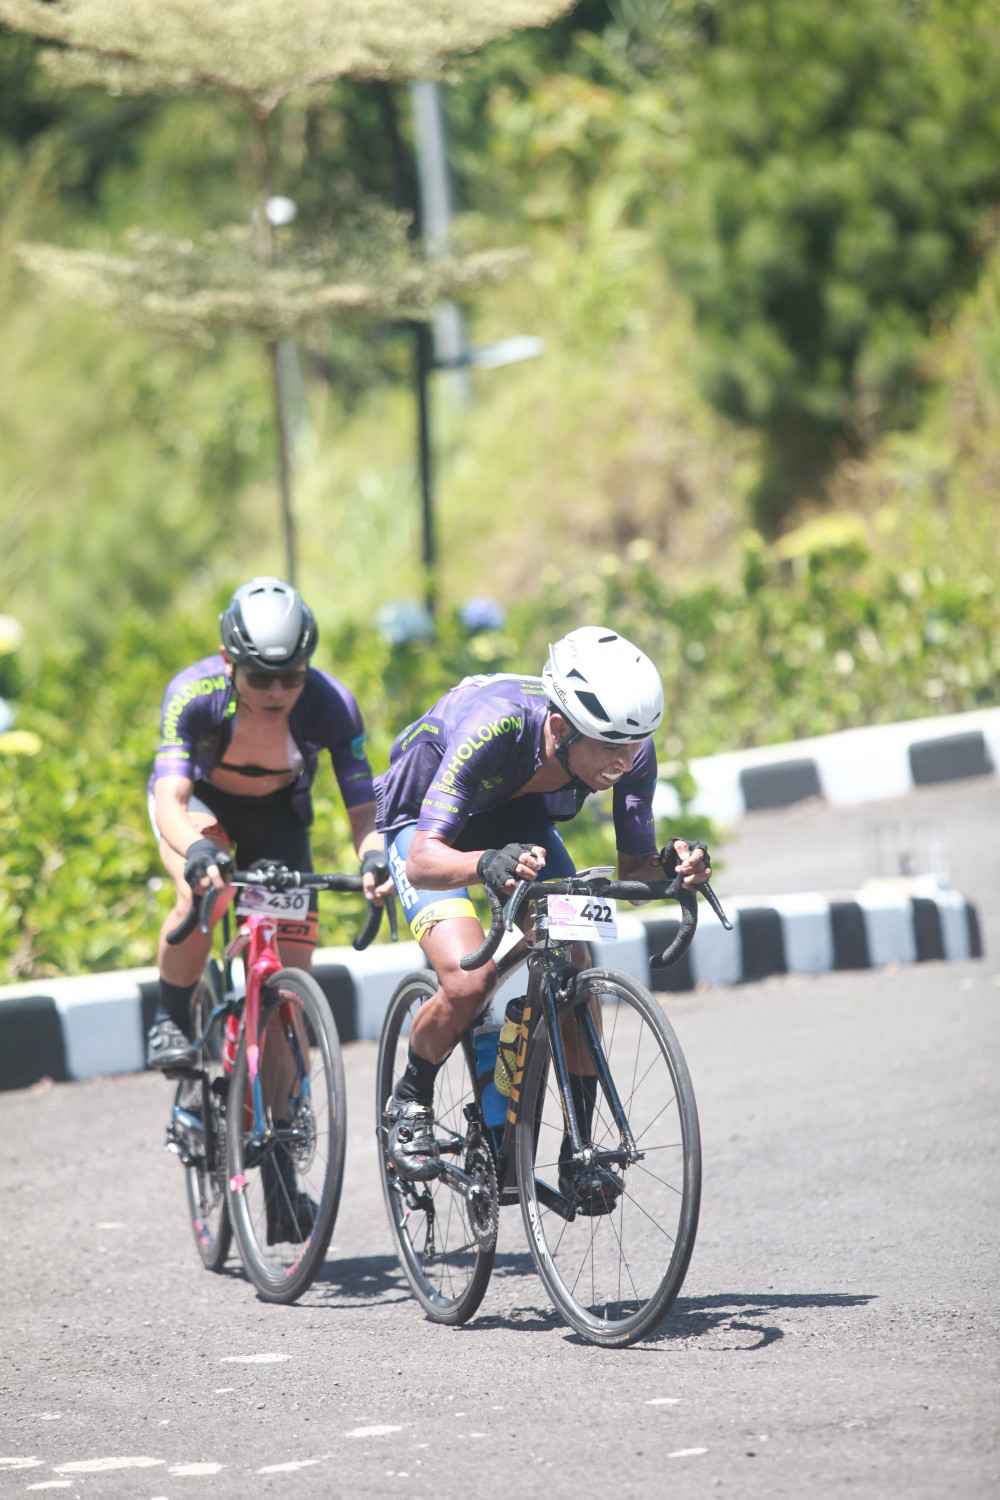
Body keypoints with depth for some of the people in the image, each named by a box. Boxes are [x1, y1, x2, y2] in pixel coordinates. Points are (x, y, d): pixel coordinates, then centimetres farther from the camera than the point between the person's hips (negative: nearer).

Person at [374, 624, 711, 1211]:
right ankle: (410, 1105, 3)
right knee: (470, 981, -25)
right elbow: (422, 863, -46)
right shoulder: (493, 728, -43)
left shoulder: (631, 752, -29)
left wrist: (675, 866, -42)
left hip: (520, 821, 4)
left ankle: (579, 1155, 1)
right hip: (423, 820, -4)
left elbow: (634, 868, -20)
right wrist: (487, 865, -66)